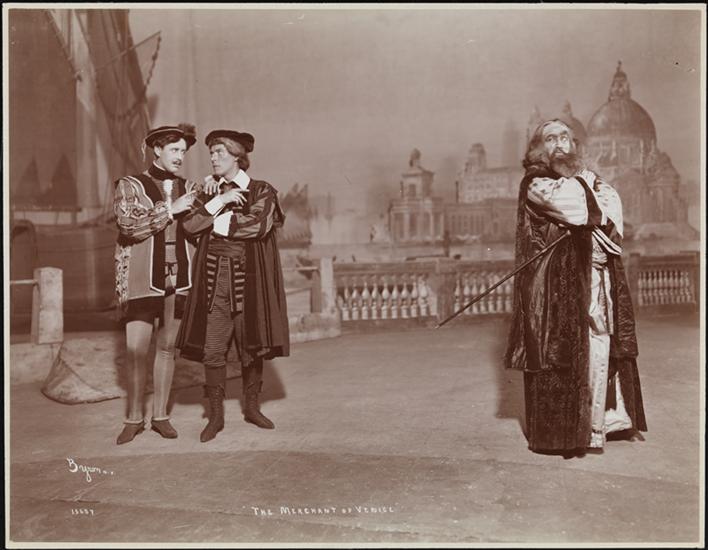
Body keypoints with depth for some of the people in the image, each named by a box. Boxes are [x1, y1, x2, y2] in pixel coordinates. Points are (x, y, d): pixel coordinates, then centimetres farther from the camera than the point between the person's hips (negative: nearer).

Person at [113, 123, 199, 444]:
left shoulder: (187, 188, 13)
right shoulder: (130, 186, 3)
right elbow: (128, 225, -12)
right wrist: (170, 209, -13)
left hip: (179, 276, 3)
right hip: (143, 277, -3)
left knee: (167, 347, 7)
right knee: (136, 349, -6)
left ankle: (160, 415, 17)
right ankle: (134, 418, 9)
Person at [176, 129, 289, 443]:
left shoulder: (261, 191, 3)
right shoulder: (209, 192, 13)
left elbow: (259, 225, -15)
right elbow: (190, 224, -3)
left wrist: (218, 222, -7)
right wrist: (220, 200, -11)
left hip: (249, 279, -2)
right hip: (214, 278, 2)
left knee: (252, 345, 6)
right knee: (212, 349, -2)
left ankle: (251, 407, 23)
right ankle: (216, 415, 9)